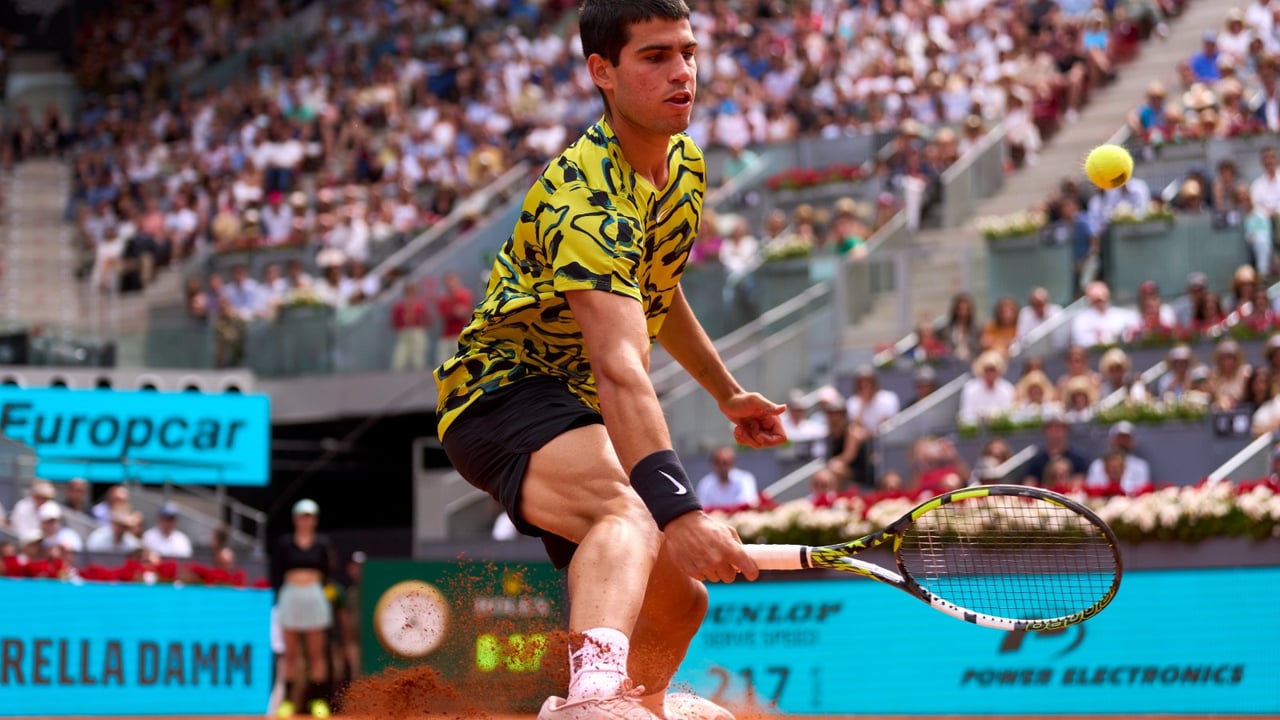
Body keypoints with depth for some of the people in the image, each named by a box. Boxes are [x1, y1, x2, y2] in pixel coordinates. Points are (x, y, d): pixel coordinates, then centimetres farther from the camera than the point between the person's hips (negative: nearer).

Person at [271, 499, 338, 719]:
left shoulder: (322, 543, 8)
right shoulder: (284, 543, 7)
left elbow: (330, 572, 5)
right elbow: (276, 575, 4)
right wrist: (277, 601, -3)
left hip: (315, 596, 0)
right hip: (290, 596, 0)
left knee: (317, 653, 1)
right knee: (291, 653, 2)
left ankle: (318, 700, 4)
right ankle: (288, 699, 5)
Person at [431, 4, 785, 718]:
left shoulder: (685, 163, 4)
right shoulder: (586, 198, -27)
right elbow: (620, 368, -40)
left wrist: (727, 391, 32)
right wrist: (676, 507, -51)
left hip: (576, 405, 10)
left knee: (678, 604, 17)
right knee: (630, 515, -41)